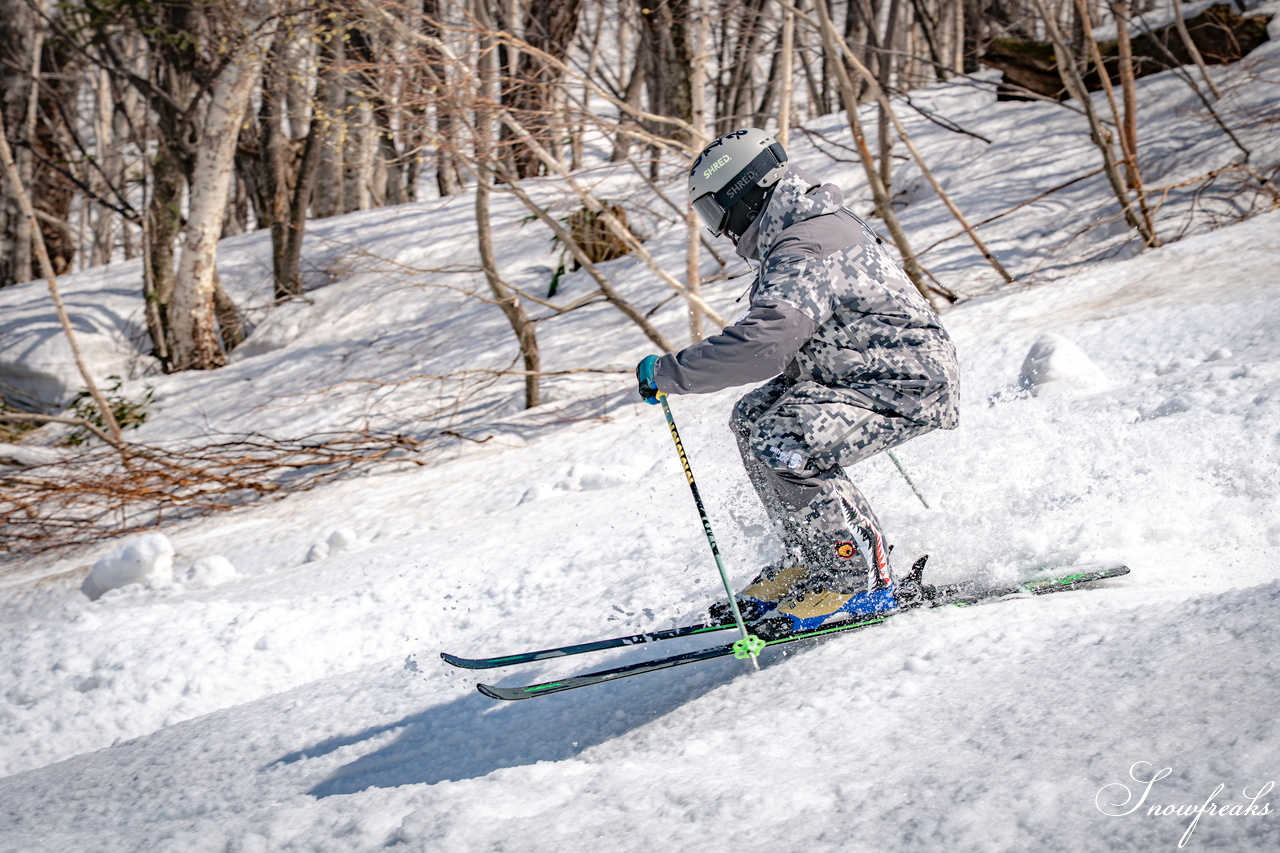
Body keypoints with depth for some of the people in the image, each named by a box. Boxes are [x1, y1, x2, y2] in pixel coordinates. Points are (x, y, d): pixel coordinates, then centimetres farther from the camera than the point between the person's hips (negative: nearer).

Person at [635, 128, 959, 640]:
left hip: (909, 385, -11)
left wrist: (669, 373, -28)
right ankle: (812, 562, 15)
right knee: (753, 420, 10)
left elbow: (765, 345, -36)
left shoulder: (803, 254, -24)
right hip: (865, 368, 11)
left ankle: (861, 579, -11)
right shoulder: (819, 225, 9)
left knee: (782, 447, -25)